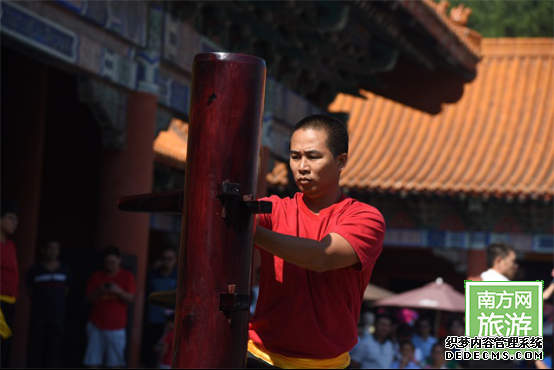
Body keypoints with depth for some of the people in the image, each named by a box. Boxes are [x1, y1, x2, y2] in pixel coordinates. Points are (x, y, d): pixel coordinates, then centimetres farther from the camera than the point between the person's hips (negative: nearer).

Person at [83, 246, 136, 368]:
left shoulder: (126, 276, 5)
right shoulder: (97, 276, 8)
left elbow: (130, 298, -1)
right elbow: (88, 299, 7)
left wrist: (119, 291, -18)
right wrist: (98, 291, -12)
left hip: (116, 326, -1)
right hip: (96, 324, 1)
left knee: (116, 363, -5)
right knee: (93, 362, -3)